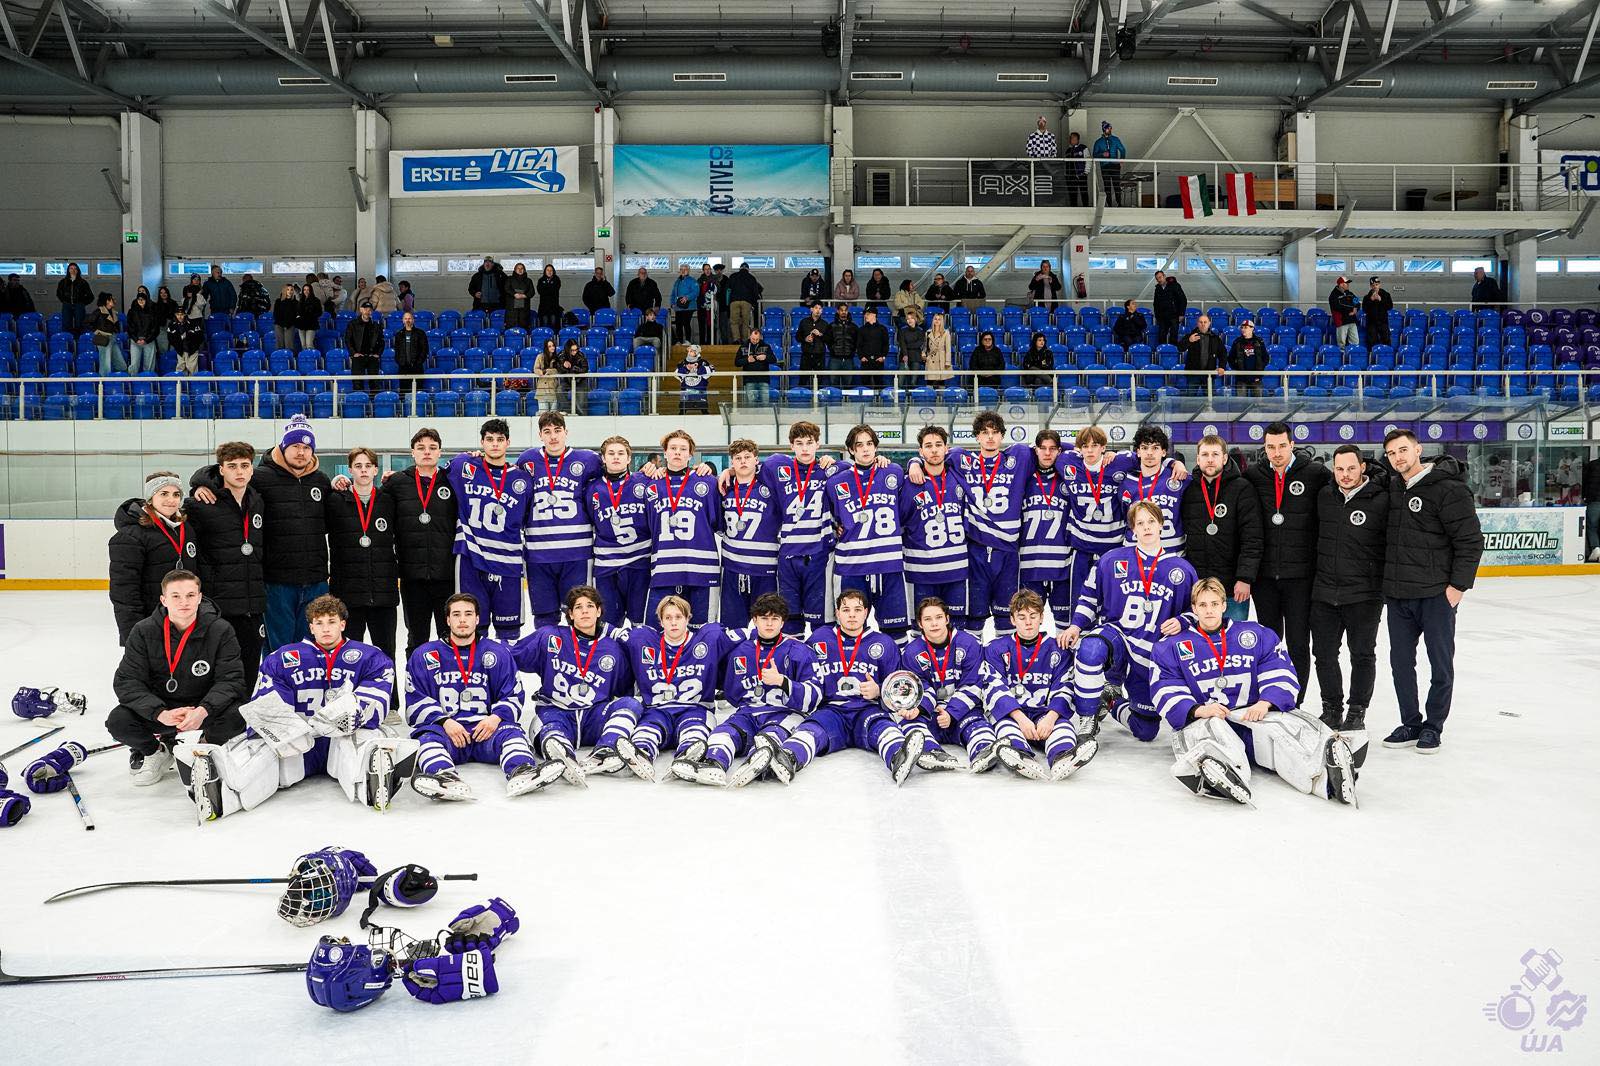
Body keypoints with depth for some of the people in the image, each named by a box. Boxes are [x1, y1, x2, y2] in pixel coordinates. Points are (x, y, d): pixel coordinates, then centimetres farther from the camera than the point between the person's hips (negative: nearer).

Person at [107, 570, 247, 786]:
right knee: (117, 721, -25)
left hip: (204, 707, -1)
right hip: (158, 706, 1)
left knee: (235, 717, -31)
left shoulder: (221, 631, -12)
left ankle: (208, 747, 6)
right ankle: (155, 751, 9)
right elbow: (126, 682, -14)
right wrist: (160, 713, -31)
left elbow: (231, 680, -16)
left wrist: (203, 710, -35)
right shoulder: (144, 632, -9)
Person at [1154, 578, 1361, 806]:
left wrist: (1265, 703, -16)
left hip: (1252, 717, 2)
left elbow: (1281, 677, 5)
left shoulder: (1257, 635, 15)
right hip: (1200, 720, -2)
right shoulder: (1172, 647, 10)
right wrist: (1199, 710, -21)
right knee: (1211, 728, -39)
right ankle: (1212, 776, -74)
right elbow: (1168, 693, -1)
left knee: (1282, 726, -32)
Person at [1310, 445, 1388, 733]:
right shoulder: (1324, 496, 5)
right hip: (1324, 593, 4)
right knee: (1324, 654, 10)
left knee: (1362, 655, 8)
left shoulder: (1381, 500, -11)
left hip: (1364, 595, -4)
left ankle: (1357, 713, 21)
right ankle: (1332, 709, 26)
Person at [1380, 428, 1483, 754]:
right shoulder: (1391, 488, 7)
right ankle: (1410, 724, 25)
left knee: (1441, 664, 6)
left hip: (1436, 595, -6)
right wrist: (1385, 583, 13)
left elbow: (1470, 540, -12)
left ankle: (1433, 726, 20)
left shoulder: (1448, 488, -12)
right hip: (1397, 595, 6)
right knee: (1401, 662, 12)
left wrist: (1458, 584, -14)